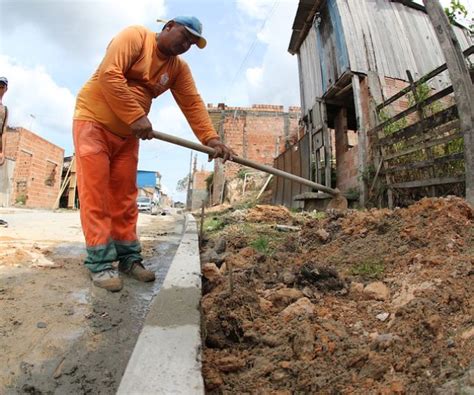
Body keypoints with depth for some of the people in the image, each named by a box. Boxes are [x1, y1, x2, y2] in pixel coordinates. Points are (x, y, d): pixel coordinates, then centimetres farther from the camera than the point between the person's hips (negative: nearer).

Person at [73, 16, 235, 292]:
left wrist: (211, 138, -22)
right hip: (94, 120, -5)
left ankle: (129, 257, 9)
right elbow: (109, 74, -22)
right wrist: (136, 116, -28)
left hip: (128, 134, 6)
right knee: (95, 193, -9)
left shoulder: (179, 68, 7)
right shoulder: (135, 36, -8)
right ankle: (101, 262, -5)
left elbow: (193, 104, -7)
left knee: (125, 196, 2)